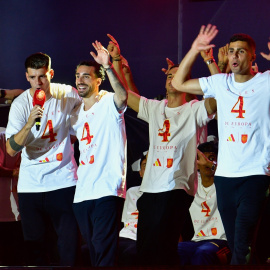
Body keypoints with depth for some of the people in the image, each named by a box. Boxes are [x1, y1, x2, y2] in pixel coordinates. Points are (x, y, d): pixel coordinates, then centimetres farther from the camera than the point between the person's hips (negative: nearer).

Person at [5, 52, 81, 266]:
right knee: (34, 245, 2)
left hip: (64, 181, 1)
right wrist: (29, 124, -30)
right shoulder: (20, 104, -7)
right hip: (31, 185, -1)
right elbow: (11, 150, -18)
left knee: (69, 243, -2)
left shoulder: (67, 94, -1)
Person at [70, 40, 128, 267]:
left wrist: (107, 66, -38)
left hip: (108, 190, -8)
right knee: (93, 252, 11)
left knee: (104, 251, -13)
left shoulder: (109, 103, -5)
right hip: (82, 194, 8)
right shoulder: (76, 114, 18)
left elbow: (123, 97, -29)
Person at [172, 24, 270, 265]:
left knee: (242, 246, -18)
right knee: (234, 243, 9)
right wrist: (194, 51, 8)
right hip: (224, 175, 5)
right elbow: (178, 84, 17)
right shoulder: (220, 83, 10)